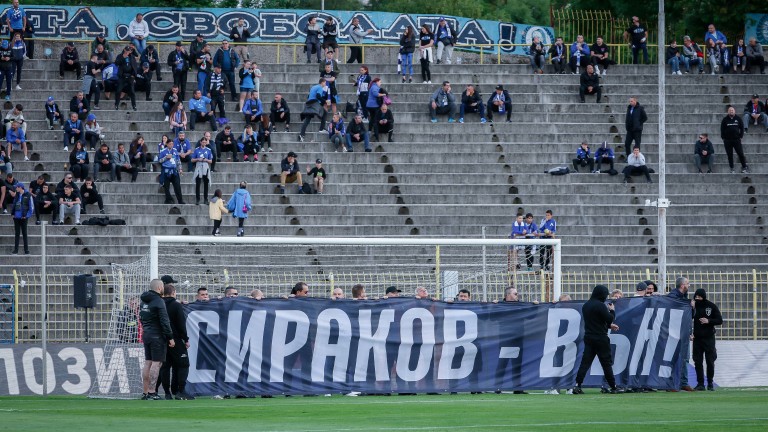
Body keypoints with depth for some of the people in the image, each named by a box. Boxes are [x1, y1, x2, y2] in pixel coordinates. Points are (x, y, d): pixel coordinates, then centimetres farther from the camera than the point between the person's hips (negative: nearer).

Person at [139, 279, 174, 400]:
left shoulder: (144, 301, 12)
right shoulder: (158, 301, -14)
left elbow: (141, 317, 19)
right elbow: (164, 322, -17)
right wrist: (170, 338, -12)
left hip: (146, 335, 8)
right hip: (157, 336, -8)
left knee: (147, 363, 11)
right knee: (156, 363, -7)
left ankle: (145, 393, 13)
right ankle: (151, 393, -11)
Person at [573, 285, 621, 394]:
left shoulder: (586, 306, 12)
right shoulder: (600, 305, -15)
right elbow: (609, 319, -14)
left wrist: (609, 325, 23)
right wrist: (612, 310, 6)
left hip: (589, 337, 6)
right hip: (600, 338, -6)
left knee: (585, 362, 2)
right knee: (606, 362, 2)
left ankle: (577, 385, -8)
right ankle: (613, 387, 8)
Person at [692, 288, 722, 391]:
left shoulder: (712, 306, -1)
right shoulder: (694, 306, 2)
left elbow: (720, 320, 0)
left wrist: (709, 321, -15)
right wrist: (691, 308, -18)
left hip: (709, 337, -2)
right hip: (697, 338, 2)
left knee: (710, 361, 2)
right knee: (698, 362, 0)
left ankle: (710, 383, 12)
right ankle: (700, 383, 5)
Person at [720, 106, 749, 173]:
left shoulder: (738, 119, 4)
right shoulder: (725, 120, 3)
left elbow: (742, 128, 8)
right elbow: (722, 129, 5)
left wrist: (741, 136, 0)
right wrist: (723, 138, -2)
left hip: (736, 139, 0)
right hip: (727, 140, 0)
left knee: (741, 154, -3)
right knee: (729, 155, 3)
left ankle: (744, 167, 6)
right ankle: (732, 169, 9)